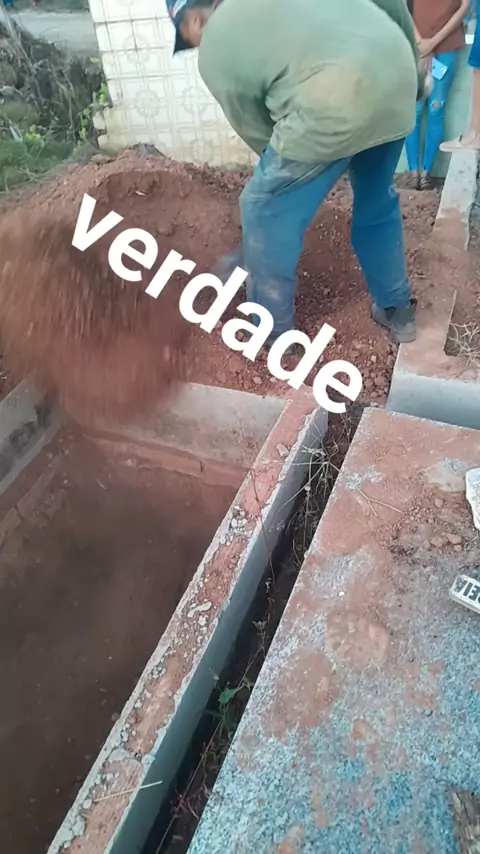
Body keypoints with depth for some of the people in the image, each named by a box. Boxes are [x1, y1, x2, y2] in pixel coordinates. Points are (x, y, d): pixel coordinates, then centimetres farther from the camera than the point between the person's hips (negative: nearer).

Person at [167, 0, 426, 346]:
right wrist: (414, 68, 27)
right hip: (397, 75, 7)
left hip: (335, 105, -7)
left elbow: (258, 132, 12)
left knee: (266, 210, 11)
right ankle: (398, 310, 38)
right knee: (377, 201, 26)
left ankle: (272, 333, 21)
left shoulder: (213, 53, 10)